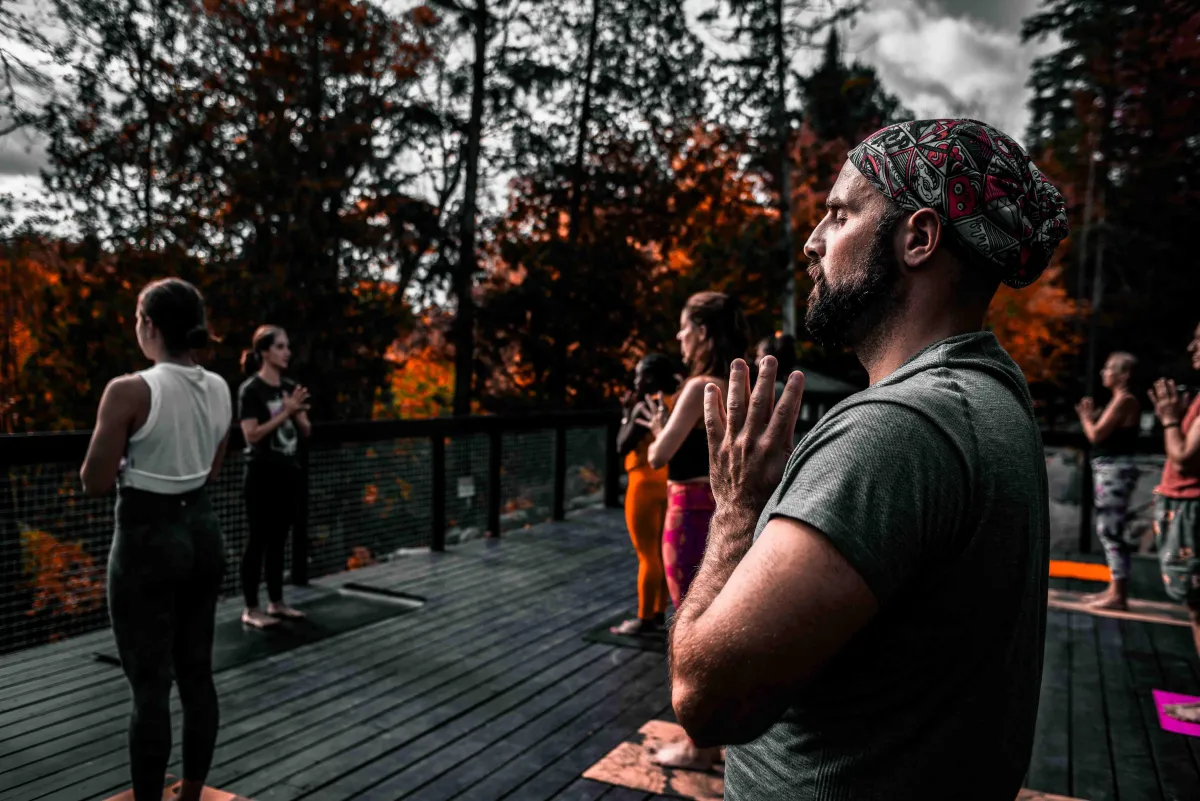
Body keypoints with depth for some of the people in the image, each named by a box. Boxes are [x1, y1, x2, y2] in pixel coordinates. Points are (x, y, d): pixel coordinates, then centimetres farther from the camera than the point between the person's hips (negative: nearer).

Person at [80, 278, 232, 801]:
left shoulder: (130, 391, -17)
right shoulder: (220, 390, 2)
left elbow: (95, 483, -11)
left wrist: (124, 452, 5)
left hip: (147, 539, -6)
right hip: (202, 531, 7)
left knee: (150, 686, 4)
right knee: (197, 674, 16)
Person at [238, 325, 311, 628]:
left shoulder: (290, 387, 9)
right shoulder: (250, 389, -10)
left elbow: (306, 431, 9)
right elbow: (251, 435, -17)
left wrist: (297, 412, -11)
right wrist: (285, 412, -20)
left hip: (288, 473, 6)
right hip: (262, 475, -6)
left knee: (278, 540, 13)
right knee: (258, 540, 0)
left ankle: (276, 602, 22)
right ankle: (251, 609, 8)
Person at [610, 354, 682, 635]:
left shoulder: (644, 407, -17)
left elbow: (622, 446, -13)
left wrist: (628, 412, -4)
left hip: (647, 484, -8)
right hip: (669, 482, 8)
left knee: (647, 555, -1)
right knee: (662, 552, 13)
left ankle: (645, 619, 7)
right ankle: (658, 614, 22)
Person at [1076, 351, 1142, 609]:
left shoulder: (1124, 400, -13)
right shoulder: (1119, 399, 18)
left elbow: (1096, 435, -16)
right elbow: (1103, 433, 19)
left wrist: (1085, 416, 1)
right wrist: (1091, 415, 10)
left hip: (1116, 470, -11)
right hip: (1108, 470, 11)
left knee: (1111, 531, -10)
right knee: (1108, 530, 14)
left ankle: (1119, 596, -7)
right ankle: (1115, 590, 21)